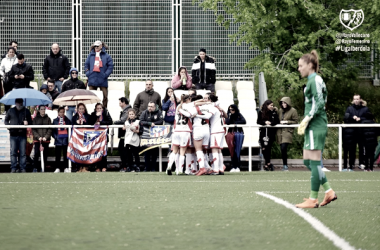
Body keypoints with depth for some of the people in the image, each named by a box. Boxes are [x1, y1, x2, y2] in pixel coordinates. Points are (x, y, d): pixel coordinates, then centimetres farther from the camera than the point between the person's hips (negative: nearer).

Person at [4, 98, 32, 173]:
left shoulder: (26, 111, 9)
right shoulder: (11, 111, 11)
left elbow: (30, 122, 13)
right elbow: (6, 120, 16)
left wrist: (27, 123, -10)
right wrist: (9, 126, -1)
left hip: (22, 135, 0)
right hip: (13, 135, 0)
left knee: (23, 153, 0)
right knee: (13, 152, -2)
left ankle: (23, 169, 4)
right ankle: (13, 168, 2)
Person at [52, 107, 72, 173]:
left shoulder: (67, 120, 7)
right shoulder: (55, 121, 7)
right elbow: (53, 130, 7)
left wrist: (69, 136, -5)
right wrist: (55, 136, -6)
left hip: (65, 139, 0)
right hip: (58, 139, 0)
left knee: (66, 154, 2)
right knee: (58, 154, 2)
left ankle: (66, 168, 6)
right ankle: (57, 168, 6)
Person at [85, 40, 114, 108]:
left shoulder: (106, 56, 3)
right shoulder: (90, 56, 13)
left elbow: (110, 66, -1)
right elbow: (86, 65, 16)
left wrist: (106, 74, -12)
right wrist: (87, 73, 0)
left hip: (102, 80, -2)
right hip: (92, 80, 2)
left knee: (104, 96, -1)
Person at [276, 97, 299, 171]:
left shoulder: (293, 111, -1)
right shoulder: (280, 110, 15)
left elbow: (295, 121, -2)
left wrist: (287, 121, -10)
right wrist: (280, 122, 4)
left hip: (288, 131, -6)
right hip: (280, 131, 6)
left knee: (284, 148, -18)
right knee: (282, 149, 4)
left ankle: (285, 165, -10)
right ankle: (284, 165, 13)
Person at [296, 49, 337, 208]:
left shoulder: (315, 80, -10)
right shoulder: (312, 80, 19)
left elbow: (319, 103, -18)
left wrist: (307, 119, -20)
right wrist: (306, 121, 17)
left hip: (316, 126, -10)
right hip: (313, 127, 10)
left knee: (314, 161, -8)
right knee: (308, 161, 11)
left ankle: (313, 200, -6)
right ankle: (329, 192, 12)